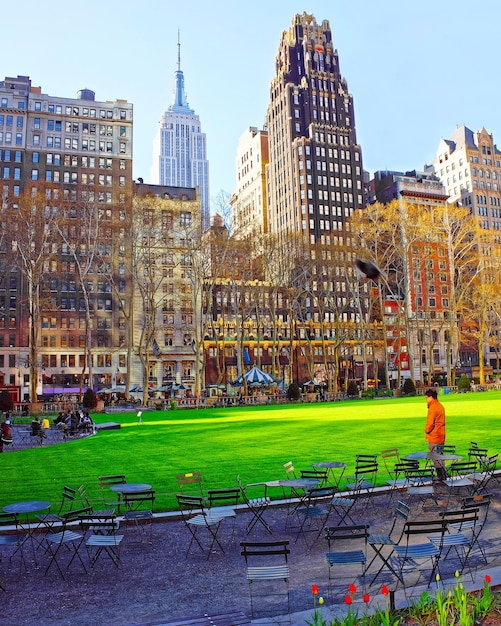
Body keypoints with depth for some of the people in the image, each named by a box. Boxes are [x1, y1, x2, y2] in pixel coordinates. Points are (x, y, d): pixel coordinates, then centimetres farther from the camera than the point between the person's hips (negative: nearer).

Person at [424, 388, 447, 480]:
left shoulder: (433, 407, -18)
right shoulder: (440, 406, 13)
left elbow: (430, 423, -20)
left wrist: (426, 431, -3)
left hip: (434, 438, -10)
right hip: (441, 437, 10)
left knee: (436, 459, -3)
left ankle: (441, 476, -1)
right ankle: (444, 475, 19)